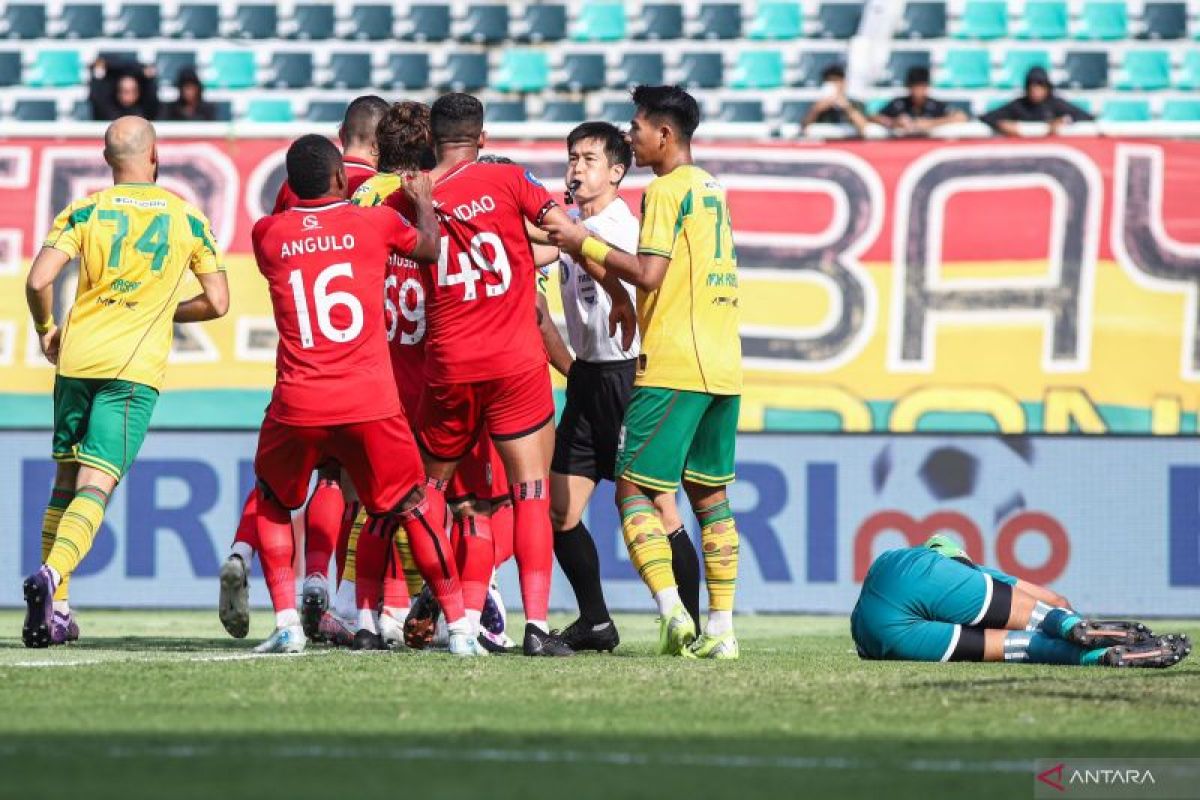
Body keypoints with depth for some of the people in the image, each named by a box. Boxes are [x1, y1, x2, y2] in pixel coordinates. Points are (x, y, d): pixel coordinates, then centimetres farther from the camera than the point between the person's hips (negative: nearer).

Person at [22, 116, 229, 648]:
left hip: (76, 360, 2)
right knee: (95, 486, -7)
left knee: (65, 480, 16)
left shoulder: (84, 212, 2)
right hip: (136, 367, -2)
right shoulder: (188, 219, 4)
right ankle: (52, 575, -32)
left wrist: (46, 330, 10)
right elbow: (217, 302, 6)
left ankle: (55, 606, 14)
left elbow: (38, 281, -8)